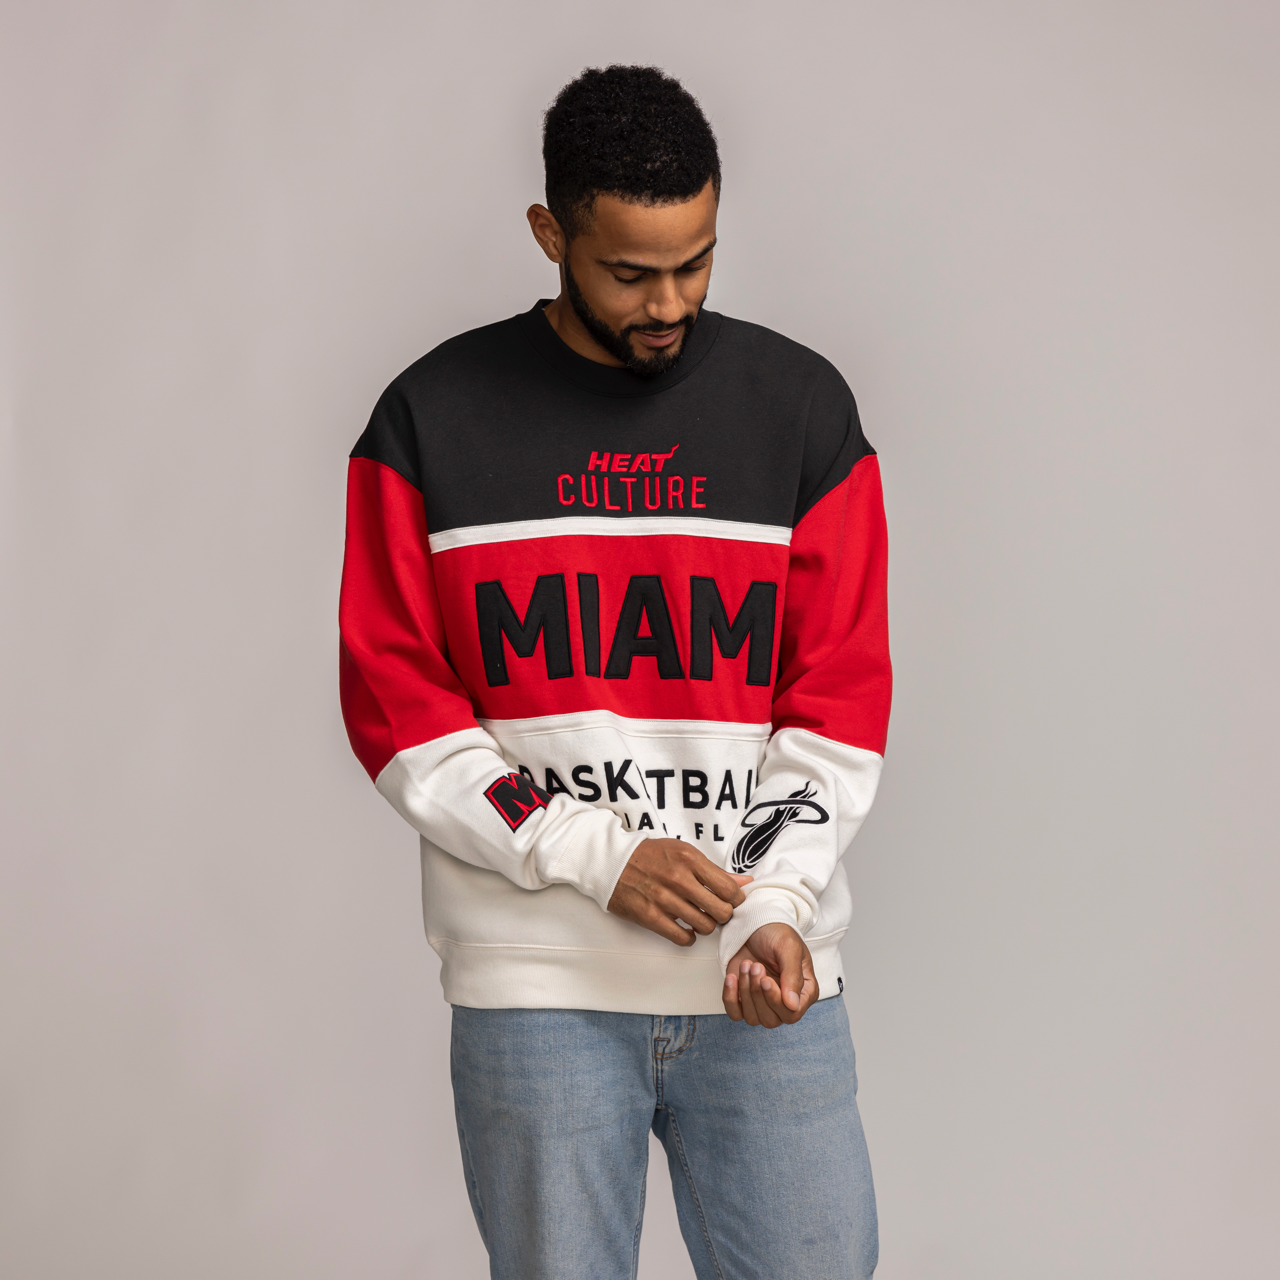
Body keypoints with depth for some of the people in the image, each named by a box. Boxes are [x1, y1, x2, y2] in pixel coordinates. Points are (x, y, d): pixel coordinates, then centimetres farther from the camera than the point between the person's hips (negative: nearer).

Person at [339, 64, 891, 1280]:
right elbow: (394, 703, -2)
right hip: (537, 991, -1)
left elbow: (841, 695, 3)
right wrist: (597, 856, -12)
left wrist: (777, 902, -10)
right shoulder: (433, 421, 1)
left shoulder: (802, 409, 5)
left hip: (766, 988, 1)